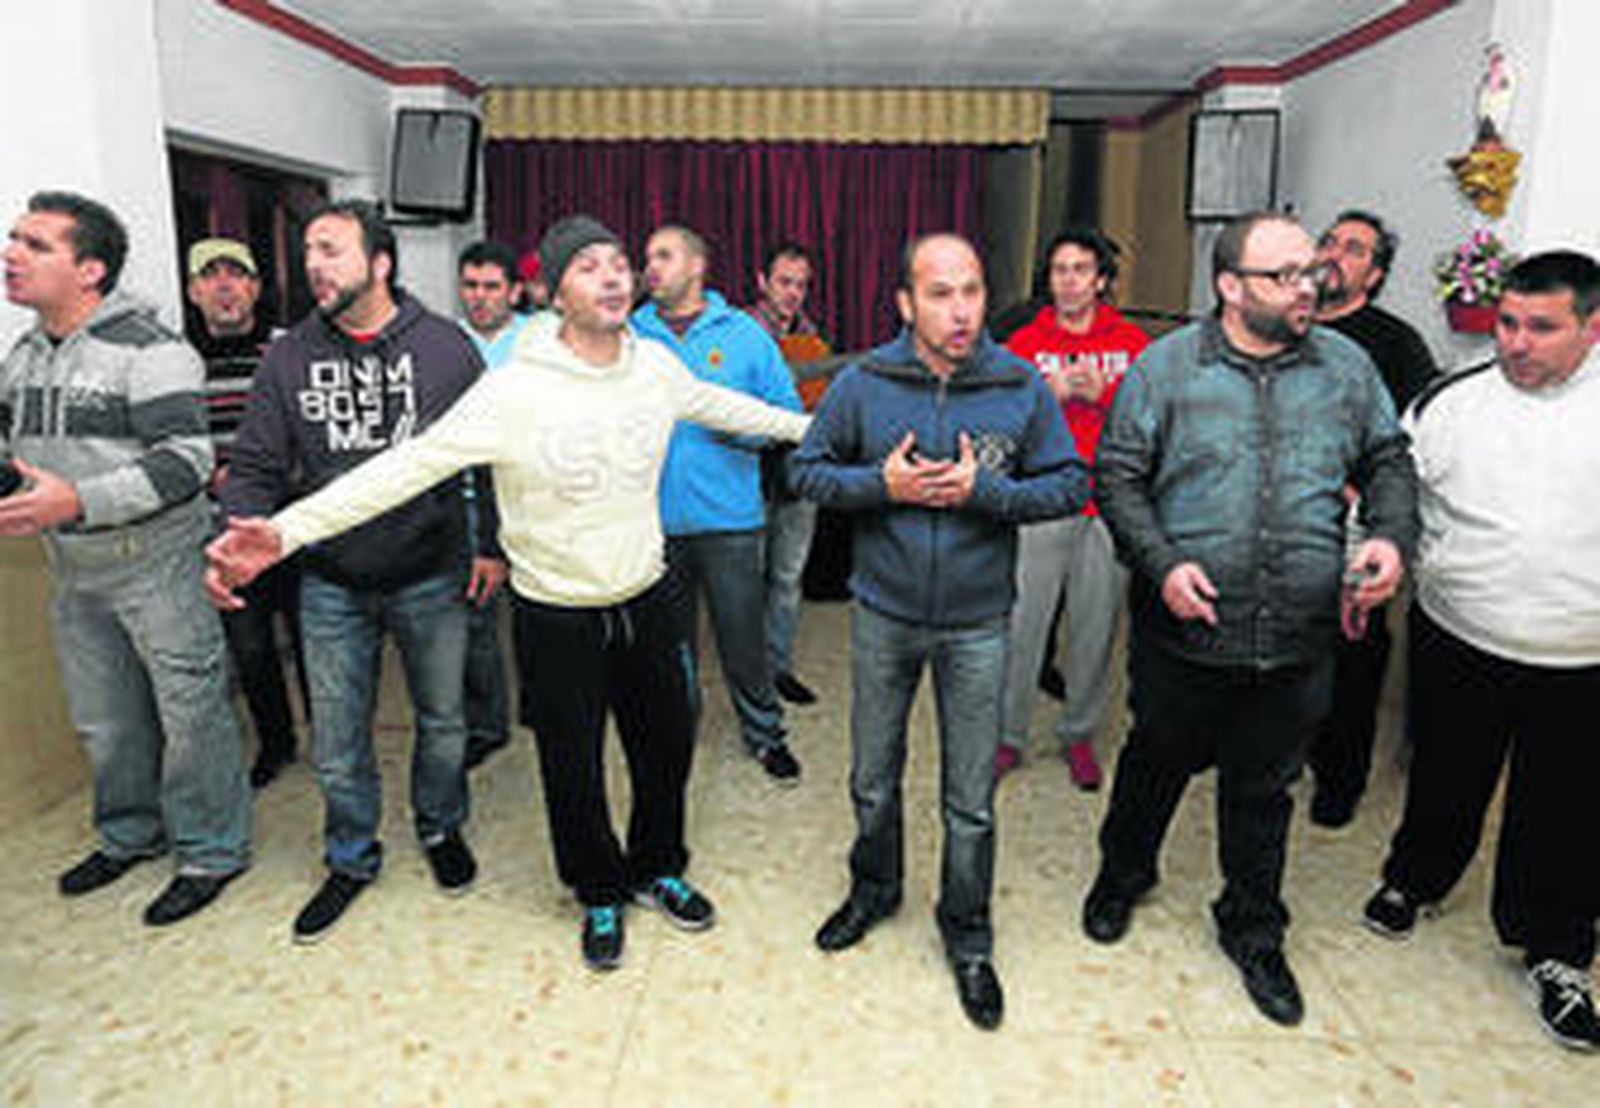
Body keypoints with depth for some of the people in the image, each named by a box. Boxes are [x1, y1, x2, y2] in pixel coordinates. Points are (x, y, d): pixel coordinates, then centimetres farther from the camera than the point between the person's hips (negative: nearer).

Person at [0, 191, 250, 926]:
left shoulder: (148, 348, -17)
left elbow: (187, 460, -24)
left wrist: (79, 501, -31)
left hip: (156, 568, -8)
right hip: (73, 571, 8)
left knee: (190, 713, 2)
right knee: (104, 719, 20)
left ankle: (211, 851, 19)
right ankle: (130, 834, 40)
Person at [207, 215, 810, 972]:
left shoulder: (656, 364, -4)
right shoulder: (515, 390, -20)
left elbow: (717, 404, 16)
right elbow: (411, 464, -21)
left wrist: (804, 424, 27)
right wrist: (288, 529, -29)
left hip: (650, 598, 4)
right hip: (558, 617, -4)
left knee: (667, 747, 18)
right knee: (573, 770, 12)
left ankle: (657, 868, 45)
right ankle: (601, 894, 39)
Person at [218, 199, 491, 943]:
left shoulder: (444, 346, -6)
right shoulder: (289, 357, -1)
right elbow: (256, 467, 1)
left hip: (431, 579, -1)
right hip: (331, 585, 2)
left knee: (442, 721, 15)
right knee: (337, 740, 11)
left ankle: (441, 828, 41)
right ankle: (351, 859, 35)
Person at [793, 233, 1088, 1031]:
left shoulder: (1022, 387, -7)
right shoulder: (863, 383, -6)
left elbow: (1071, 484, -2)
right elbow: (808, 469, 1)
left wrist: (983, 493, -17)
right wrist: (880, 485, -16)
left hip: (977, 622, -1)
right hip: (883, 614, 1)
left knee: (971, 801, 10)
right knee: (873, 780, 18)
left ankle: (967, 937, 32)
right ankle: (874, 889, 45)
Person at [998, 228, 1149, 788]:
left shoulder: (1132, 344, 7)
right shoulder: (1024, 343, 6)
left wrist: (1102, 395, -13)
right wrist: (1051, 394, -15)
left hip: (1108, 510, 1)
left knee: (1095, 628, 8)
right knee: (1021, 624, 0)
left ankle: (1080, 736, 25)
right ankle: (1008, 735, 15)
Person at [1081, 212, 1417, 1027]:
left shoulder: (1347, 367, 5)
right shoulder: (1166, 366, -5)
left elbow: (1389, 462, 14)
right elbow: (1118, 477, -5)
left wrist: (1391, 535, -5)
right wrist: (1161, 563, -17)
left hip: (1296, 643, 2)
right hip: (1183, 628, -2)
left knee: (1264, 788, 16)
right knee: (1158, 762, 17)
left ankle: (1253, 930, 37)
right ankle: (1122, 876, 45)